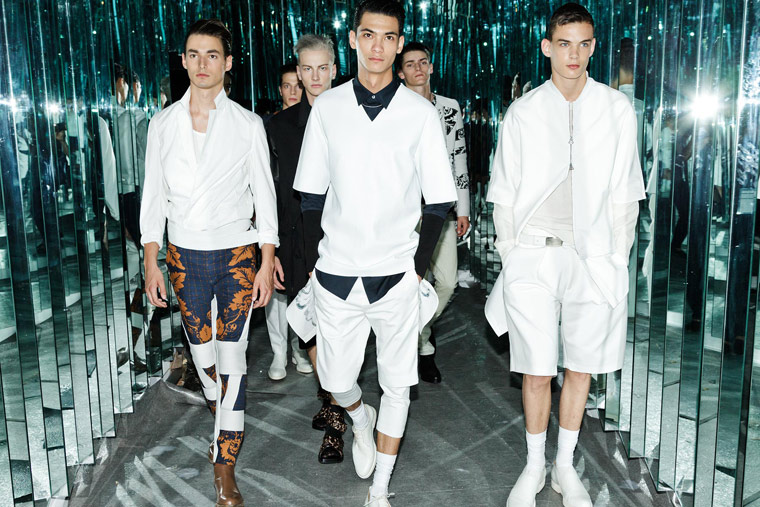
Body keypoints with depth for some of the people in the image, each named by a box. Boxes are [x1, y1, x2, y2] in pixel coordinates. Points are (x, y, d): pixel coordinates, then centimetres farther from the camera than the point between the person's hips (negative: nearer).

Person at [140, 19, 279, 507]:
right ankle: (224, 424, 41)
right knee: (203, 354, 12)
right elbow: (154, 194, 6)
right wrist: (151, 263, 1)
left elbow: (264, 195, -1)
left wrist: (267, 264, -6)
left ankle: (225, 467, 8)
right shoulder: (163, 123, 3)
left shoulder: (248, 124, -3)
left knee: (232, 358, -3)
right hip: (185, 255, 2)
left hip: (237, 253, -2)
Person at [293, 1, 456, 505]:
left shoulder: (421, 113, -3)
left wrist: (418, 269, -2)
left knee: (397, 385, 8)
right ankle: (362, 420, 47)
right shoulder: (327, 108, 1)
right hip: (336, 274, 1)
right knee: (337, 381, 10)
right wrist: (314, 263, 3)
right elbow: (311, 194, 6)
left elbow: (438, 202, 1)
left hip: (396, 275, -1)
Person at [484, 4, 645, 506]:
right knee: (537, 372, 2)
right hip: (533, 257, -1)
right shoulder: (523, 112, 4)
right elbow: (504, 195, 6)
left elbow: (625, 195, 7)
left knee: (581, 368, 10)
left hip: (594, 257, 1)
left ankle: (565, 466, 29)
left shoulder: (618, 109, 5)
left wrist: (618, 258, 3)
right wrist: (510, 256, 2)